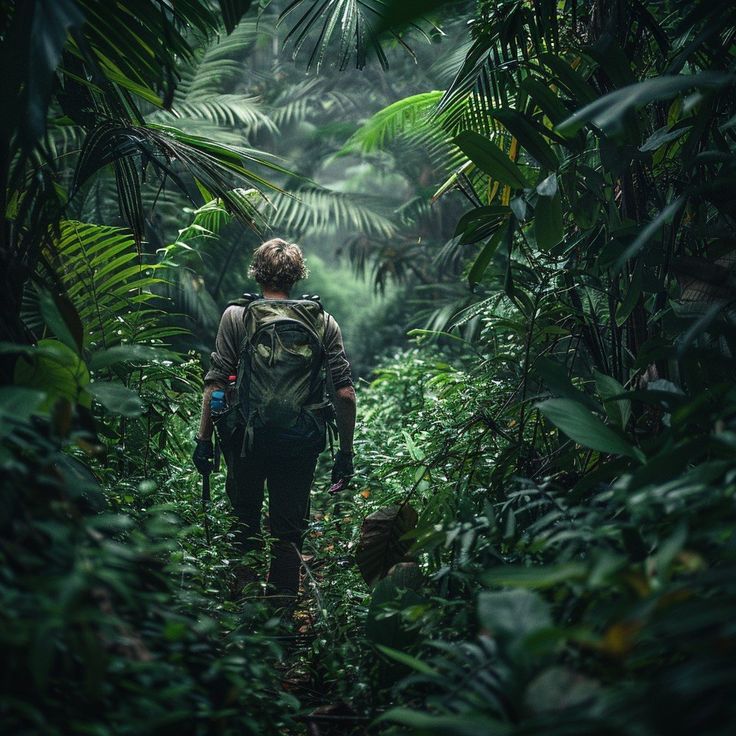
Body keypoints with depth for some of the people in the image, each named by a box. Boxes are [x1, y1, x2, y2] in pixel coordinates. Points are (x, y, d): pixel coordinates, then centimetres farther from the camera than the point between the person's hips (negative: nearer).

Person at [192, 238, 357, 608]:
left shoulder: (236, 316, 0)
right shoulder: (324, 322, 3)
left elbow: (216, 383, -5)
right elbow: (344, 393, 0)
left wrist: (204, 437, 1)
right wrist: (346, 451, 6)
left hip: (247, 436, -1)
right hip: (301, 439, 1)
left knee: (245, 519, 18)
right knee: (289, 531, 10)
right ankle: (282, 608, 13)